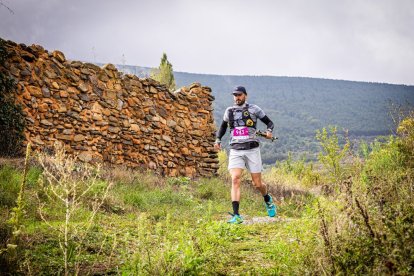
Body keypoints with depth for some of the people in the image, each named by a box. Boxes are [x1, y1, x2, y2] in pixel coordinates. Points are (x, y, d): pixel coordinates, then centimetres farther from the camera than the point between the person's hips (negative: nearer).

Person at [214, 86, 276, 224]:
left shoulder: (254, 109, 2)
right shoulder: (229, 111, 11)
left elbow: (269, 122, 10)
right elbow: (223, 126, 27)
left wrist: (269, 131, -11)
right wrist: (218, 139, 11)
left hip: (252, 149, -2)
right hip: (235, 151, 2)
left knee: (257, 184, 4)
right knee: (235, 180, -18)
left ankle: (268, 200, 39)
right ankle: (236, 216, -21)